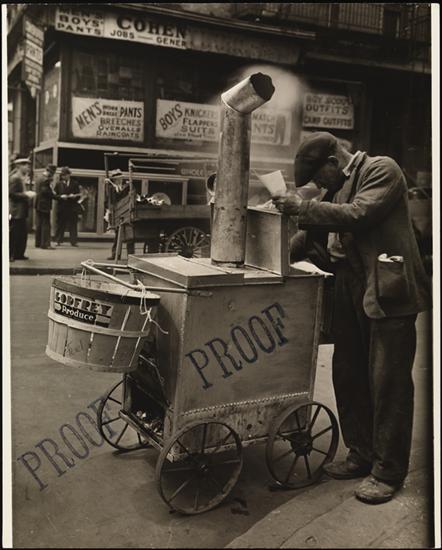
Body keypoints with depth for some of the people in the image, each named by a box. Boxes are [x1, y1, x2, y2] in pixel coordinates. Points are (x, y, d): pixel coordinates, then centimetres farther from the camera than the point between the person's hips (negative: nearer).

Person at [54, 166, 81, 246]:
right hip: (61, 208, 1)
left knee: (73, 225, -2)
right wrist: (61, 197, -14)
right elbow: (55, 195, 5)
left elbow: (78, 196, 5)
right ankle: (58, 241, 10)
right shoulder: (58, 184, 9)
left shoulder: (75, 184, 8)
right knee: (60, 225, 3)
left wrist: (74, 196, -15)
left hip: (72, 208, 0)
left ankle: (73, 241, 1)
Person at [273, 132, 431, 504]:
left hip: (388, 293, -8)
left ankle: (388, 471, 11)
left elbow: (357, 215, -21)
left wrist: (302, 207, -18)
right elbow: (315, 236, 18)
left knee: (388, 383, -1)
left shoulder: (382, 170, -6)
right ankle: (362, 455, 27)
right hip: (352, 295, 8)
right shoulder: (338, 189, 17)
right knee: (348, 376, 12)